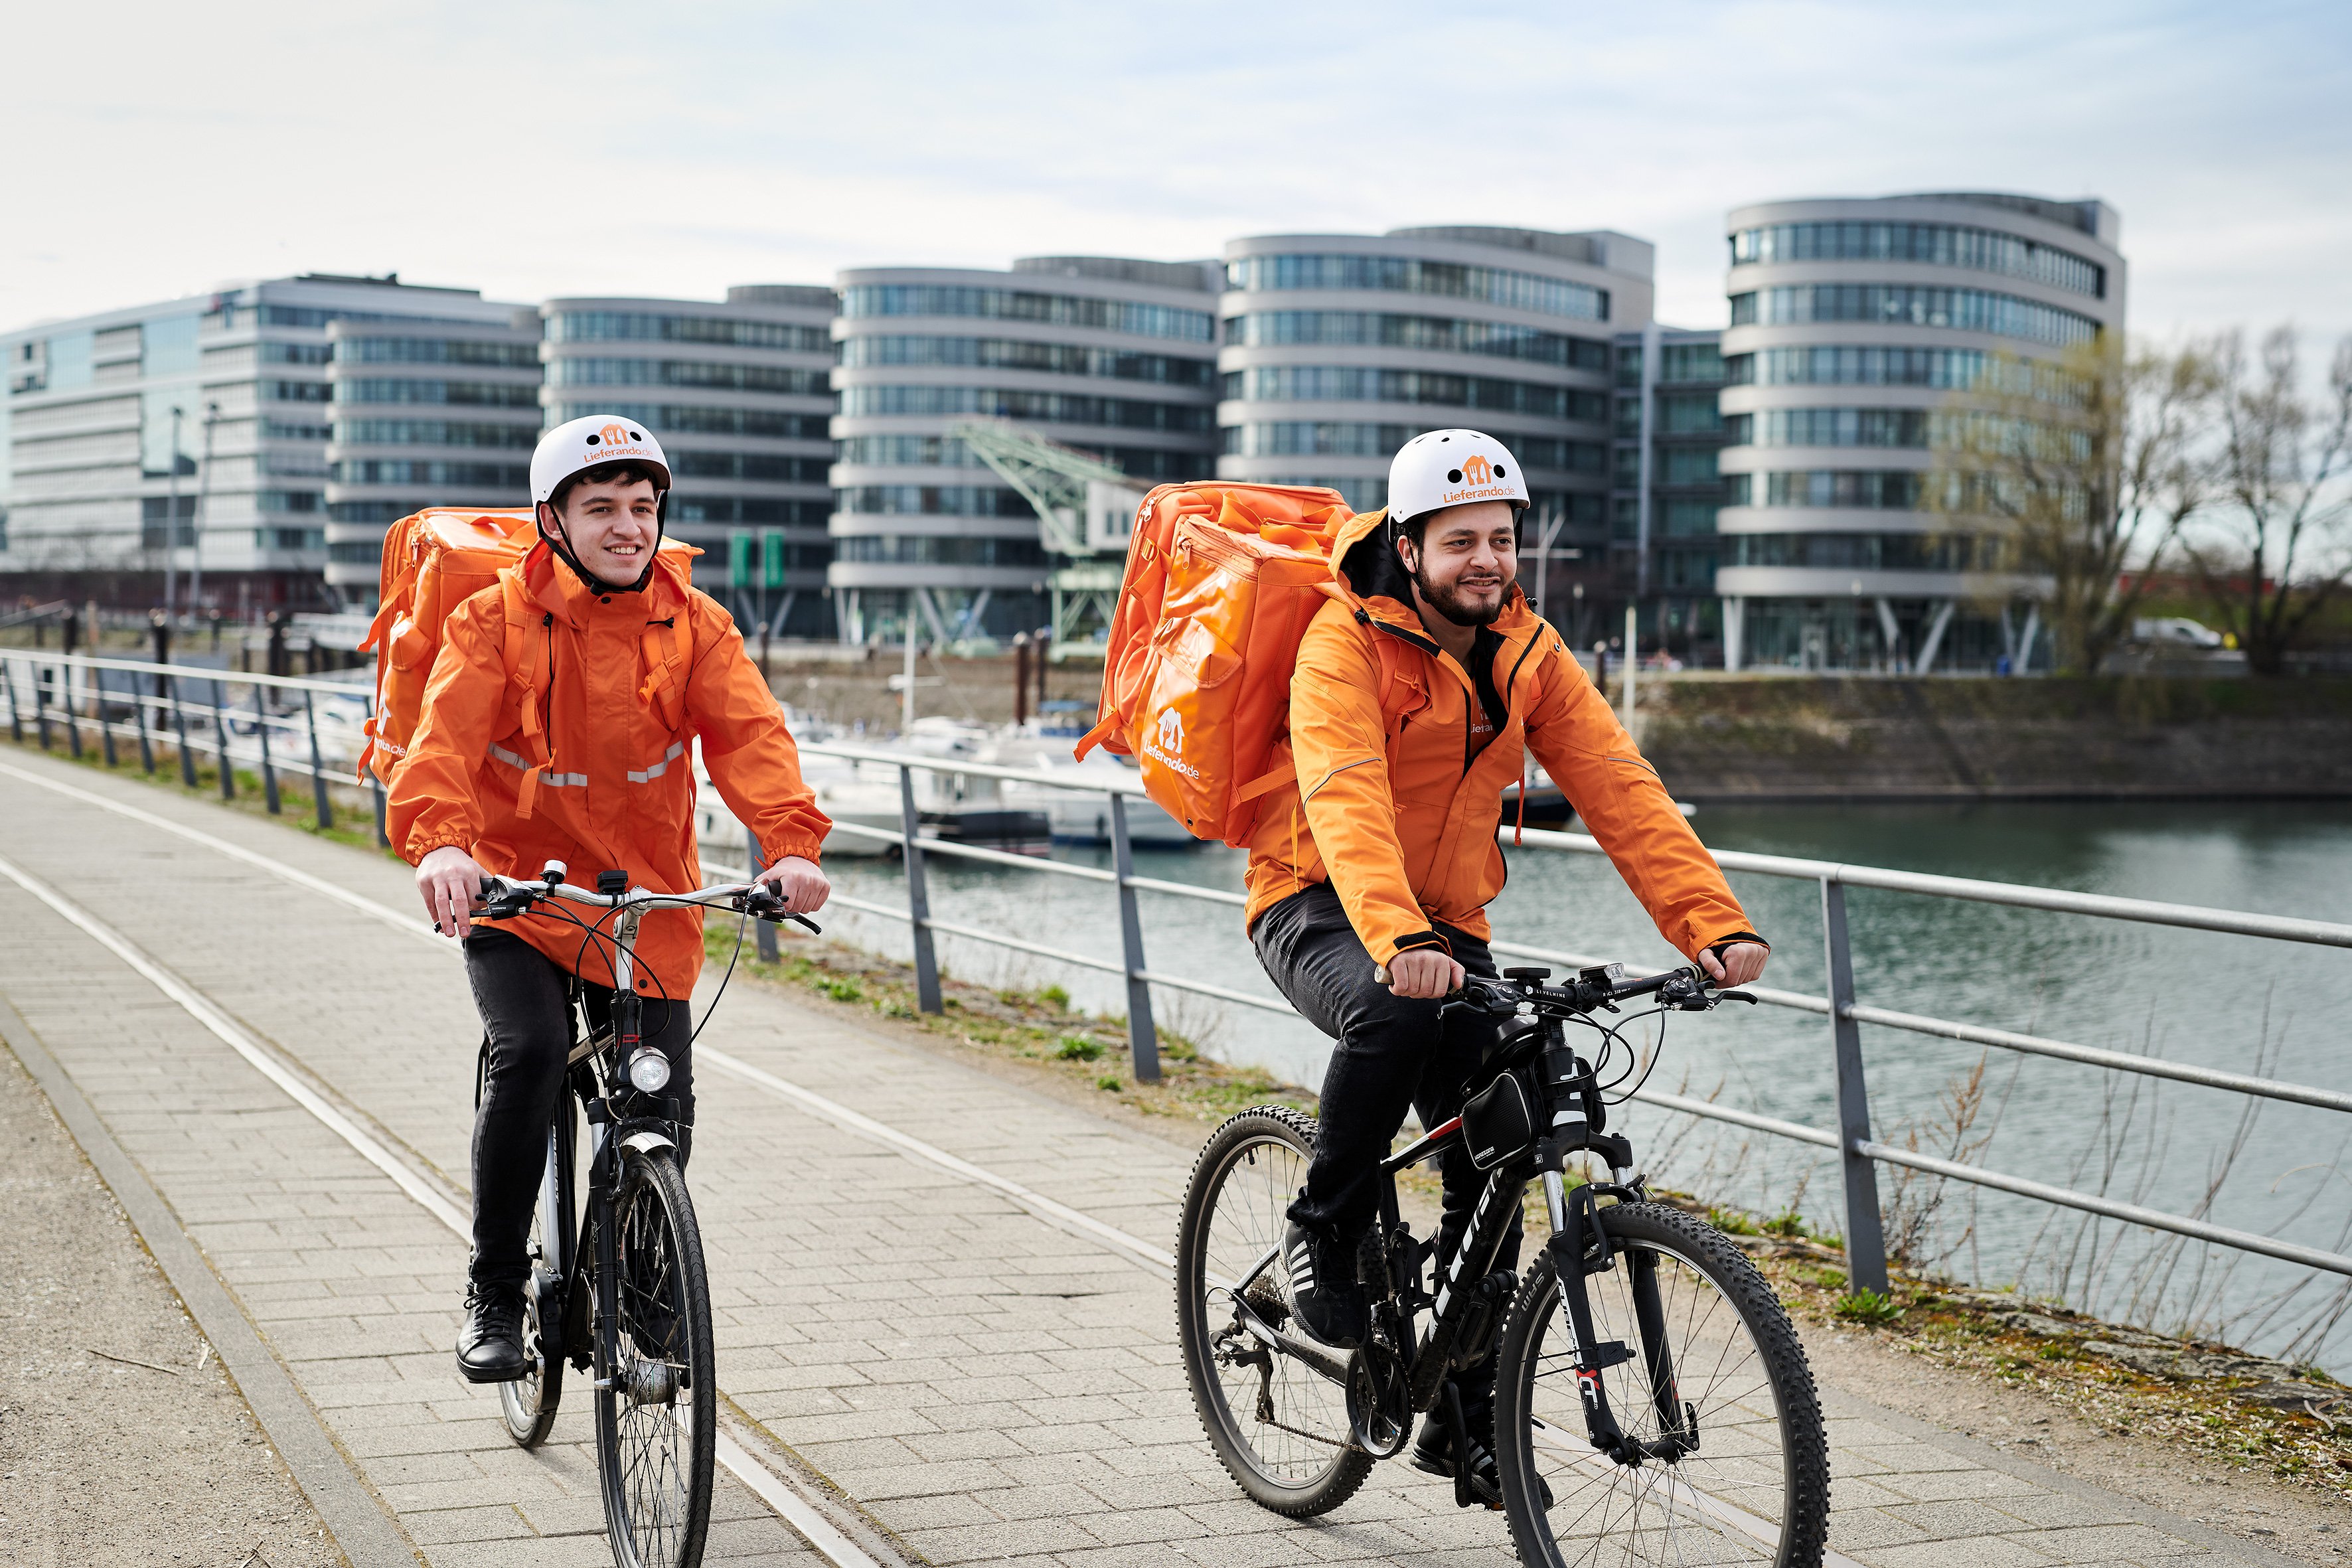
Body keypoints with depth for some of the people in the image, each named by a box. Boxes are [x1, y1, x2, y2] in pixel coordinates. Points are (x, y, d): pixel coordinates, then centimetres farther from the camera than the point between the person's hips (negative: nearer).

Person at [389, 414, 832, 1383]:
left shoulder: (694, 628, -2)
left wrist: (791, 841, -36)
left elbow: (749, 736, -16)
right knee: (530, 1052, -27)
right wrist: (439, 841, -43)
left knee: (661, 1112, 1)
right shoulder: (496, 622, -7)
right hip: (513, 897, -2)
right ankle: (495, 1294, -10)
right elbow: (446, 736, -22)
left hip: (648, 906, 2)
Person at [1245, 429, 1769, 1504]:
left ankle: (1463, 1416, 12)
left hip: (1448, 926, 5)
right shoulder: (1346, 646, -19)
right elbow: (1348, 806, -36)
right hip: (1319, 907, -5)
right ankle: (1323, 1234, -13)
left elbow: (1620, 791, -12)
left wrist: (1712, 924, -26)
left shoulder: (1527, 653, -2)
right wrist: (1398, 943, -53)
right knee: (1394, 1012, -38)